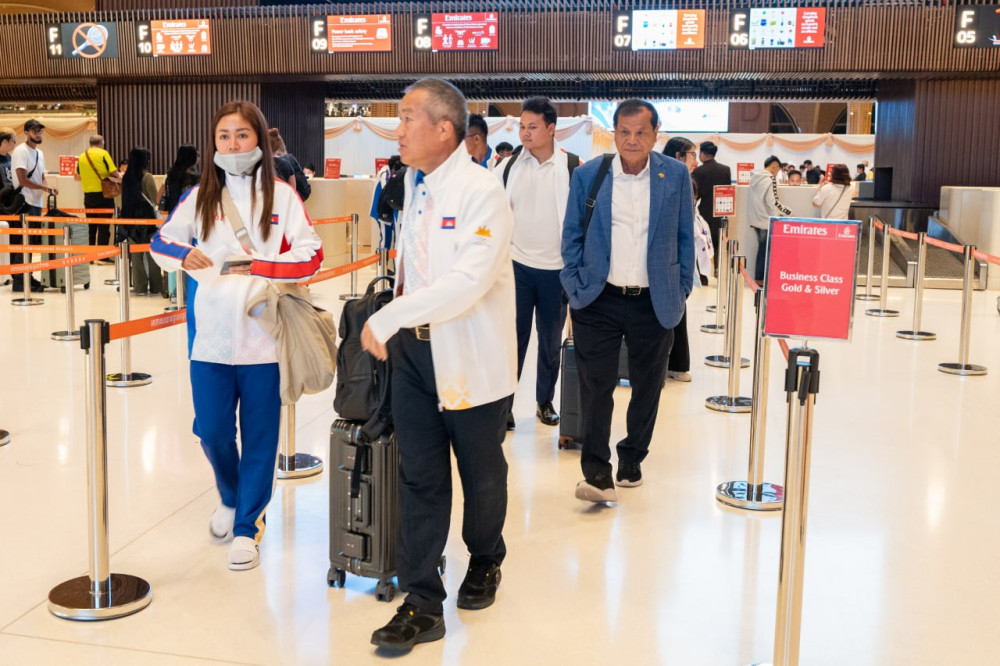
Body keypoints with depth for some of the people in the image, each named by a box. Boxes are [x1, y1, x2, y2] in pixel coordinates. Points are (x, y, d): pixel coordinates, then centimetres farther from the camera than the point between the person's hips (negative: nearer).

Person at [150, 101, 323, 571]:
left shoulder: (281, 196, -1)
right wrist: (183, 253, -11)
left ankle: (247, 525, 23)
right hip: (211, 336, 2)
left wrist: (258, 266, -18)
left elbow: (311, 255, -5)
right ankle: (231, 498, 38)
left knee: (259, 435, 5)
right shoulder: (199, 197, 7)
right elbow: (161, 240, 12)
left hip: (265, 335, -2)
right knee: (212, 431, 8)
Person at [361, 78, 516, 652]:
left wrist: (386, 319, -26)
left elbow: (470, 279, -28)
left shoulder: (482, 192, -17)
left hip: (470, 357, -6)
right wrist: (397, 326, 10)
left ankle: (485, 565, 40)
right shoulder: (415, 185, 8)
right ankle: (423, 604, 14)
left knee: (481, 474, 14)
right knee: (420, 478, 6)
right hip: (413, 348, 6)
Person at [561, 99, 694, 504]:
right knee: (596, 386, -4)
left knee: (647, 386, 12)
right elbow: (572, 236, 6)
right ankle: (597, 473, 0)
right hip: (599, 301, -1)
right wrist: (574, 288, -1)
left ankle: (632, 460, 30)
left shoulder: (676, 176, 0)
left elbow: (685, 237, 7)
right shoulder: (587, 175, 0)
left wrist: (681, 291, 4)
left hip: (655, 303, 1)